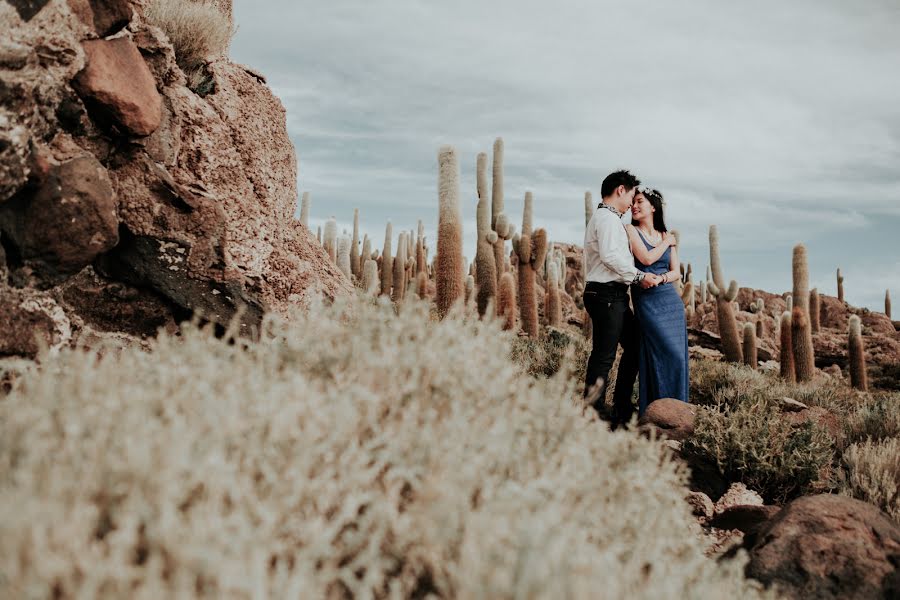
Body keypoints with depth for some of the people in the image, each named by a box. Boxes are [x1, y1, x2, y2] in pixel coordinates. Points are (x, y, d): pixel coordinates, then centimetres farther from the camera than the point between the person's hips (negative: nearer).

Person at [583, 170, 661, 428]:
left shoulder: (607, 219, 24)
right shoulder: (607, 218, -11)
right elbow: (610, 255, -23)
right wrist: (639, 276, -16)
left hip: (615, 295, 11)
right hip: (606, 294, -11)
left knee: (634, 346, 16)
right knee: (604, 356, -8)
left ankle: (622, 409, 23)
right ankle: (594, 413, -2)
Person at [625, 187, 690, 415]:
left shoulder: (668, 237, 14)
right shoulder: (630, 230, 1)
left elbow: (676, 272, 7)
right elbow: (646, 259, -12)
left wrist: (660, 279, -12)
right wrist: (666, 243, 2)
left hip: (671, 300, 5)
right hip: (647, 301, -5)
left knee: (677, 355, 3)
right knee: (669, 354, -11)